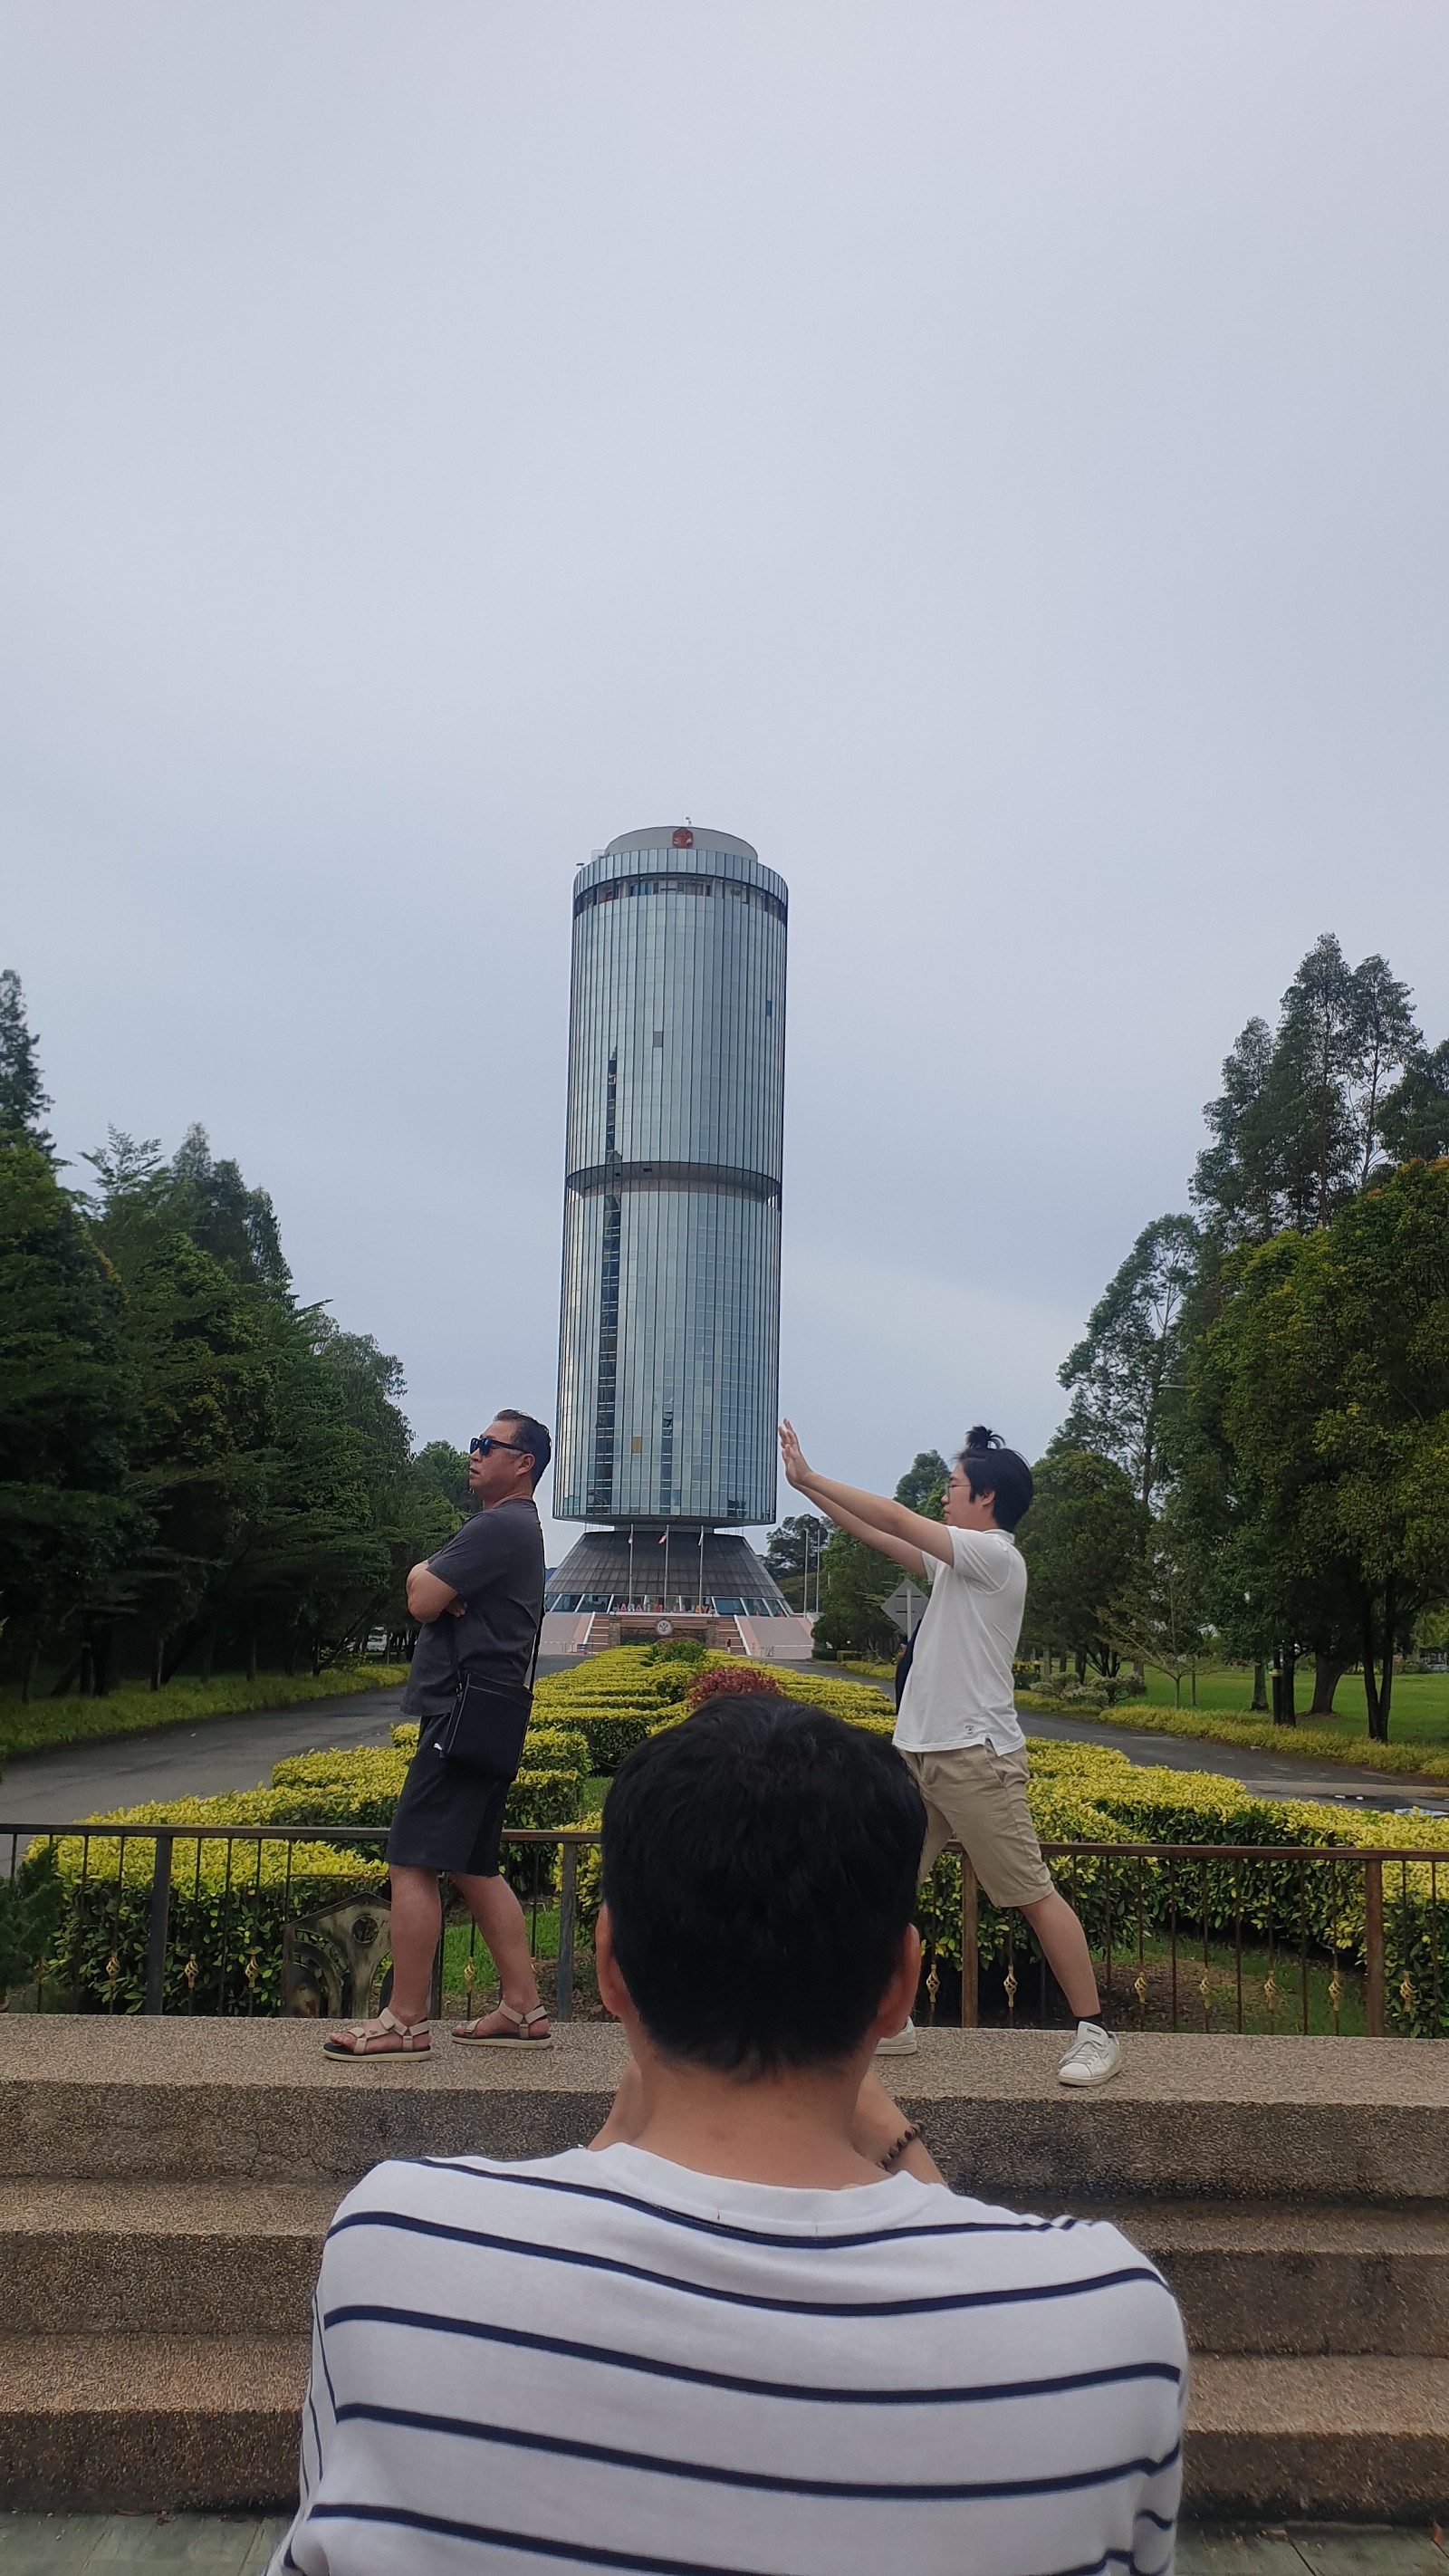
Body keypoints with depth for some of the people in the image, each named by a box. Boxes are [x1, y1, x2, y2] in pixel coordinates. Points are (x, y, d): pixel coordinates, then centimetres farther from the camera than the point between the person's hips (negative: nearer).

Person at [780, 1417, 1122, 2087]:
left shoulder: (995, 1556, -11)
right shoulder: (956, 1560, 13)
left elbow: (894, 1518, -13)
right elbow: (881, 1536, 19)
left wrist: (811, 1479, -5)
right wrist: (808, 1485, 15)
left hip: (976, 1757, -9)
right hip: (916, 1753, 9)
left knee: (1034, 1895, -1)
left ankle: (1094, 2032, 10)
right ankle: (889, 2021, 17)